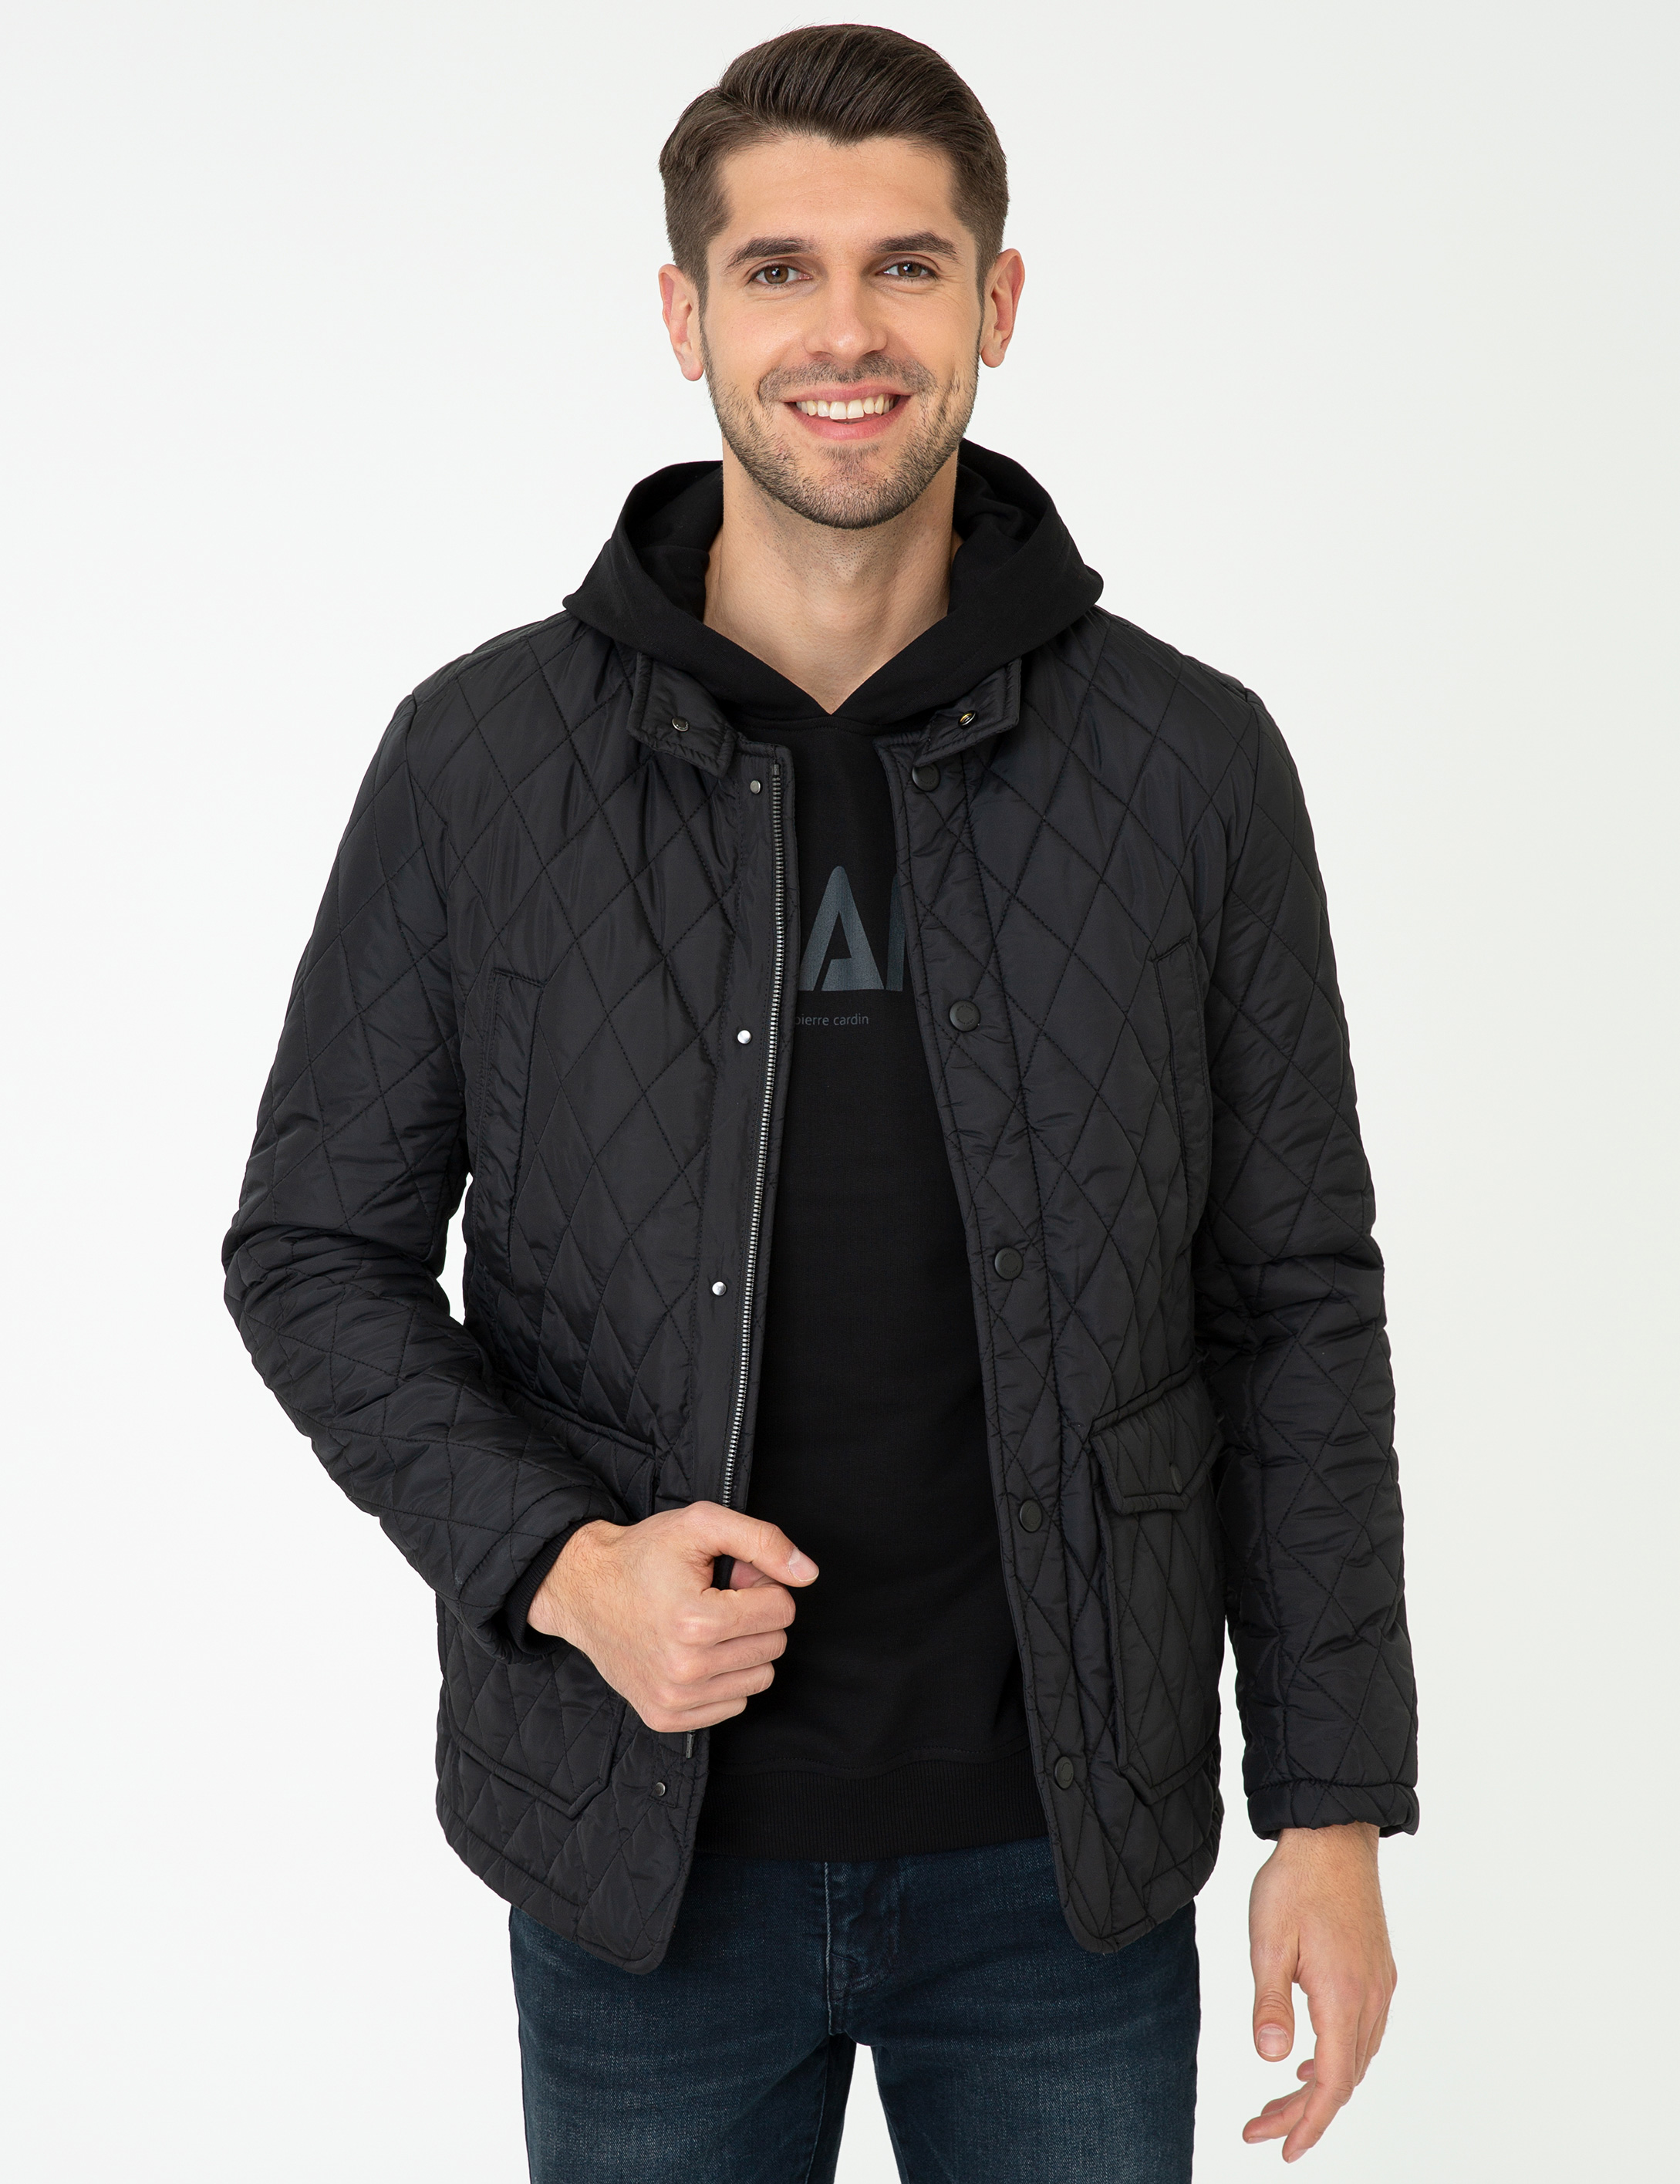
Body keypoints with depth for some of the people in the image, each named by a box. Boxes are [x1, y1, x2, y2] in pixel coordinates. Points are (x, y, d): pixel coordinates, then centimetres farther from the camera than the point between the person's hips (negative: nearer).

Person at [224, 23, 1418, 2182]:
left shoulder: (1191, 766, -4)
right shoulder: (484, 755, -5)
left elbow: (1297, 1306, 1)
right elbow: (315, 1247, 1)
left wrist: (1333, 1808, -1)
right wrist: (558, 1565, -14)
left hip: (1064, 1853, 1)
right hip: (646, 1853, 0)